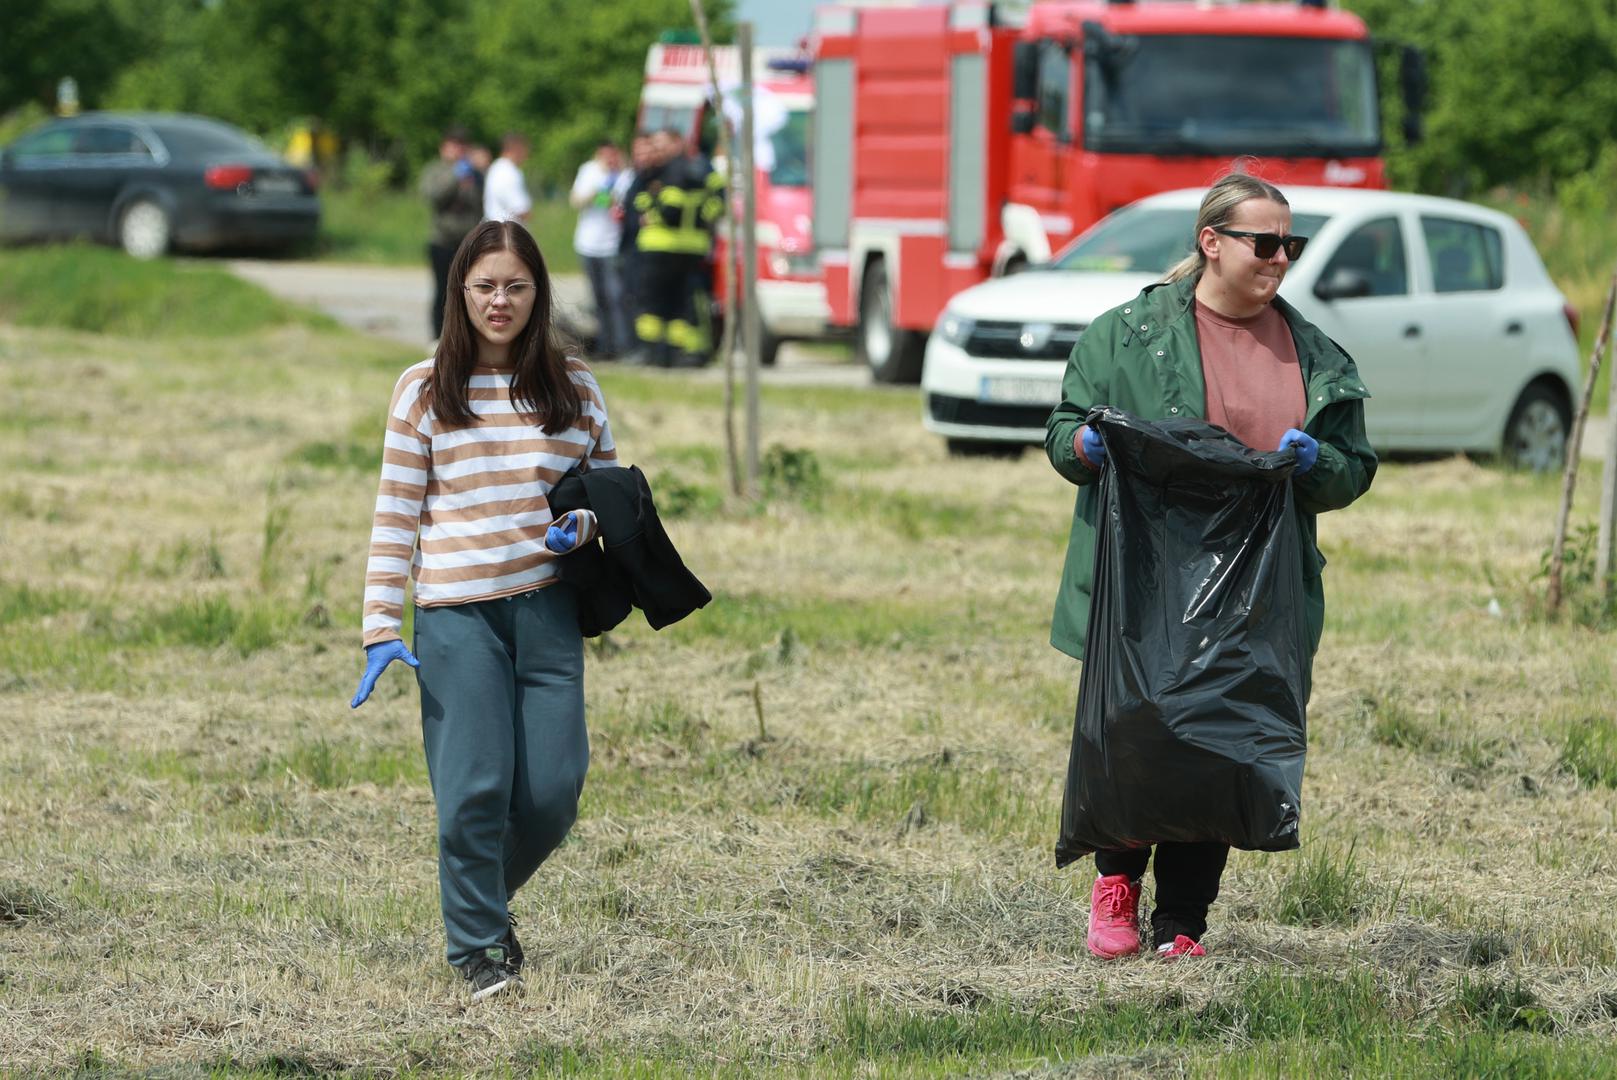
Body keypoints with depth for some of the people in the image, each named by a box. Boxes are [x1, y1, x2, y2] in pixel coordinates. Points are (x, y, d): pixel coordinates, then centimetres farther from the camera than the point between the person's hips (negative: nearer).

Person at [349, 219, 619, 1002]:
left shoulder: (574, 387, 8)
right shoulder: (425, 390, 2)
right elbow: (395, 515, 2)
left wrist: (584, 525, -7)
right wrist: (381, 628, -5)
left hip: (547, 608, 2)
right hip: (456, 614, -2)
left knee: (553, 788, -1)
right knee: (474, 787, -7)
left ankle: (487, 897, 27)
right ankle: (477, 947, 9)